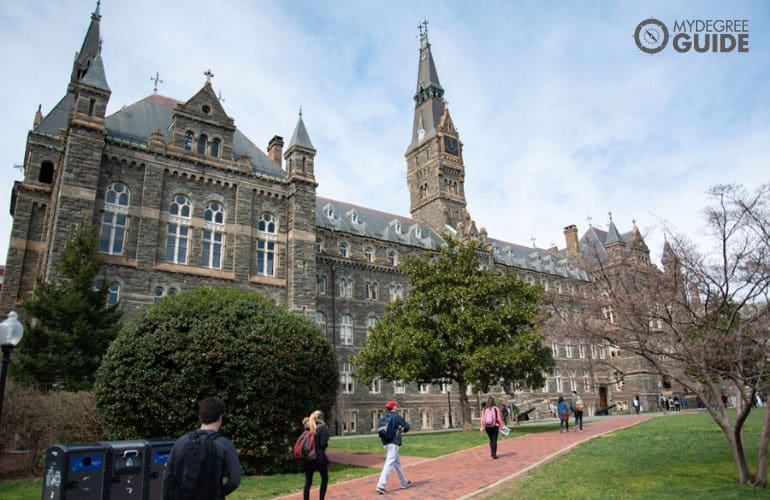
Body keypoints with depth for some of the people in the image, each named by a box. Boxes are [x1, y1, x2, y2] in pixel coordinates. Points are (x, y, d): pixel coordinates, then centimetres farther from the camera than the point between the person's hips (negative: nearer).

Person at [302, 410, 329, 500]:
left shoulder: (308, 428, 5)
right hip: (320, 458, -4)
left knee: (308, 482, 9)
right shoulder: (323, 427, -11)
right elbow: (323, 444, -17)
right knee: (325, 479, 17)